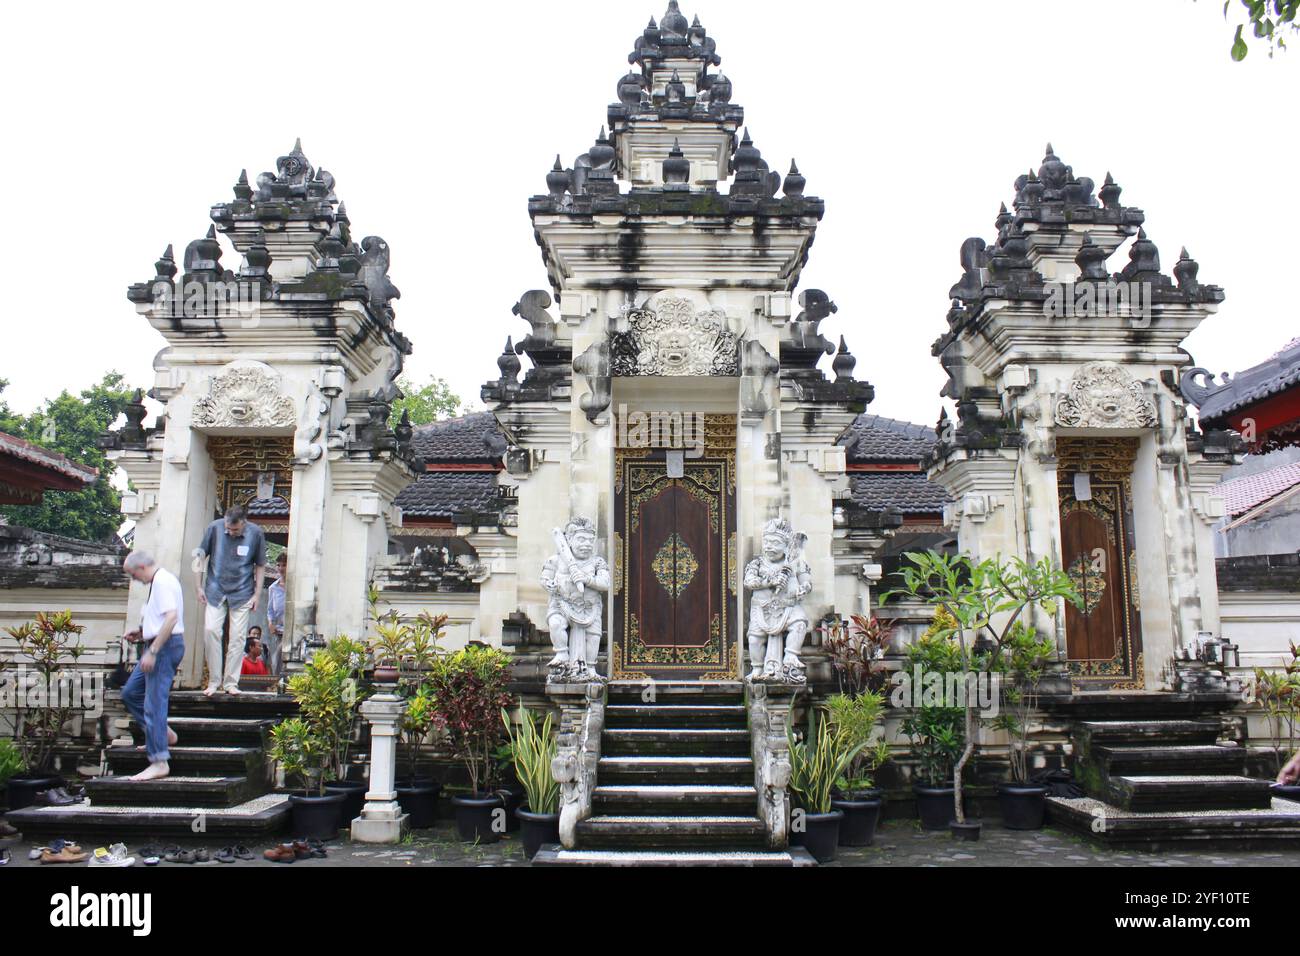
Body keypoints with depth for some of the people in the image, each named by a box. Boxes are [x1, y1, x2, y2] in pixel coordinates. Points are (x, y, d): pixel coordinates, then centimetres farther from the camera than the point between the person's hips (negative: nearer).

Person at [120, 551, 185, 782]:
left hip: (165, 646, -11)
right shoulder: (160, 581, 18)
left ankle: (159, 762, -7)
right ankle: (164, 734, 22)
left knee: (154, 703, -9)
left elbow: (171, 618, -26)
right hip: (159, 645, 11)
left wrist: (152, 651, -26)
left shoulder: (162, 581, -15)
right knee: (130, 692, 18)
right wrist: (142, 633, 16)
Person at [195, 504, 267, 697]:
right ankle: (214, 681, 5)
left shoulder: (256, 533, -9)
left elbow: (260, 565, 1)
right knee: (210, 630, -9)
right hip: (215, 590, 0)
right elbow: (201, 556, 3)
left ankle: (231, 682, 11)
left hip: (242, 593, 0)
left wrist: (257, 594, -1)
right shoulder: (214, 528, -9)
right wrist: (199, 586, 2)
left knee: (238, 636, 0)